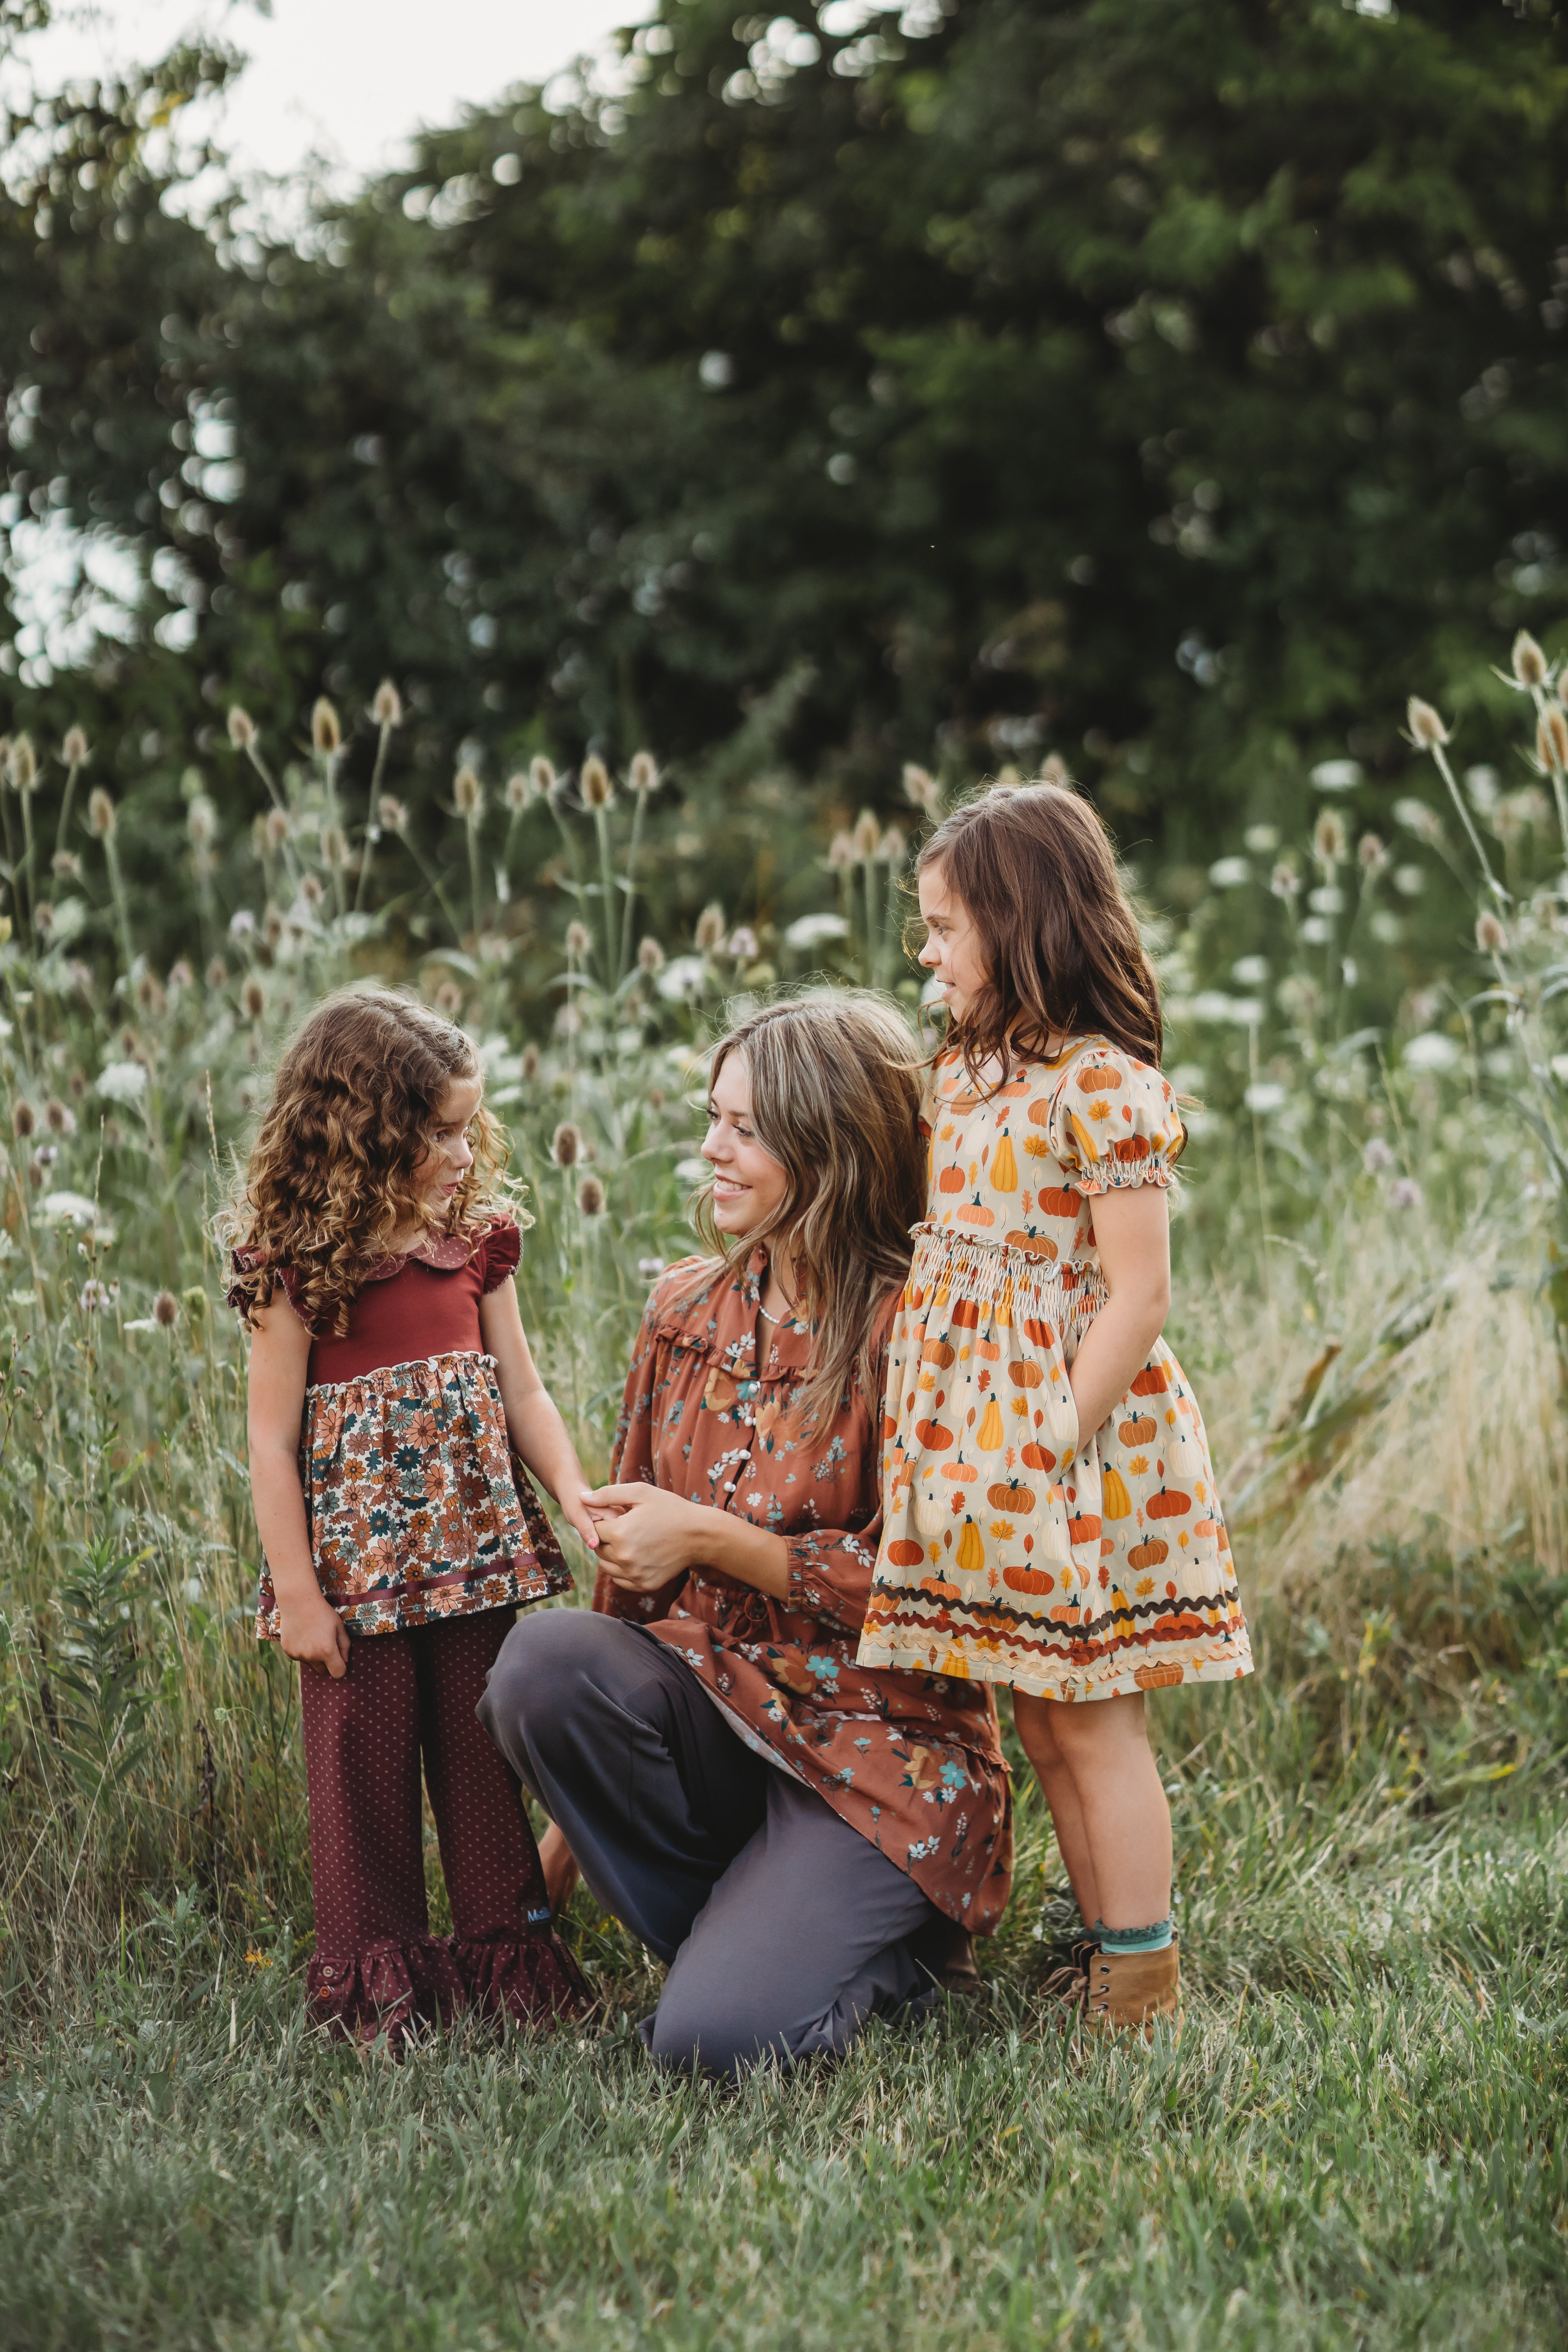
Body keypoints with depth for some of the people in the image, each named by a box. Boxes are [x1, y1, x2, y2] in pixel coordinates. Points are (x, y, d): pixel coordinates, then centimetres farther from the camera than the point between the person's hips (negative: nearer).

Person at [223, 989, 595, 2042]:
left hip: (474, 1549, 4)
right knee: (364, 1757, 5)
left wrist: (578, 1498, -5)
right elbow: (272, 1439, -9)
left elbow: (523, 1391, 9)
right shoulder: (296, 1267, -10)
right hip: (358, 1559, -4)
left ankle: (507, 1946, 22)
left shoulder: (477, 1244, 5)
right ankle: (373, 1967, 17)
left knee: (485, 1751, 11)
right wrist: (297, 1591, -11)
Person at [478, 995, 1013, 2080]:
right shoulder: (689, 1308, 8)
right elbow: (633, 1550, 15)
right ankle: (731, 1923, -4)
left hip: (878, 1747, -6)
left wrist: (712, 1541, -16)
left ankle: (883, 1946, 9)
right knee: (545, 1658, -26)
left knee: (717, 2036, -24)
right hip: (709, 1705, 6)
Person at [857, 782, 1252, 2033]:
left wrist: (1056, 1447, -19)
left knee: (1094, 1721, -1)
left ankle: (1142, 1985, 9)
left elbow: (1138, 1296, -17)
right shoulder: (964, 1076, 12)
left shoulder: (1104, 1087, -15)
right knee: (1042, 1719, 13)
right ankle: (1107, 1948, 23)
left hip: (1072, 1429, -8)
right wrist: (948, 1457, 11)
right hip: (977, 1437, 8)